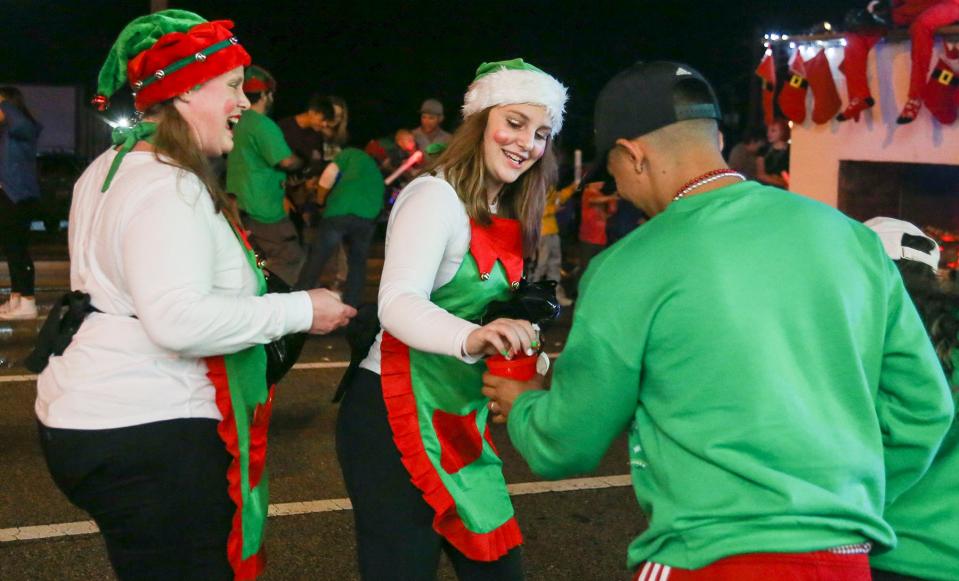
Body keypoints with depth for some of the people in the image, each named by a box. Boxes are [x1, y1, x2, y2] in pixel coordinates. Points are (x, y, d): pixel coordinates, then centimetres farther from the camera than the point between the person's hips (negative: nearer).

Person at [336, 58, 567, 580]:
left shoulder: (504, 219, 11)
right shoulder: (437, 195, -14)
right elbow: (398, 304, -28)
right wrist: (469, 338, -45)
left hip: (459, 422, 8)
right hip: (395, 418, -8)